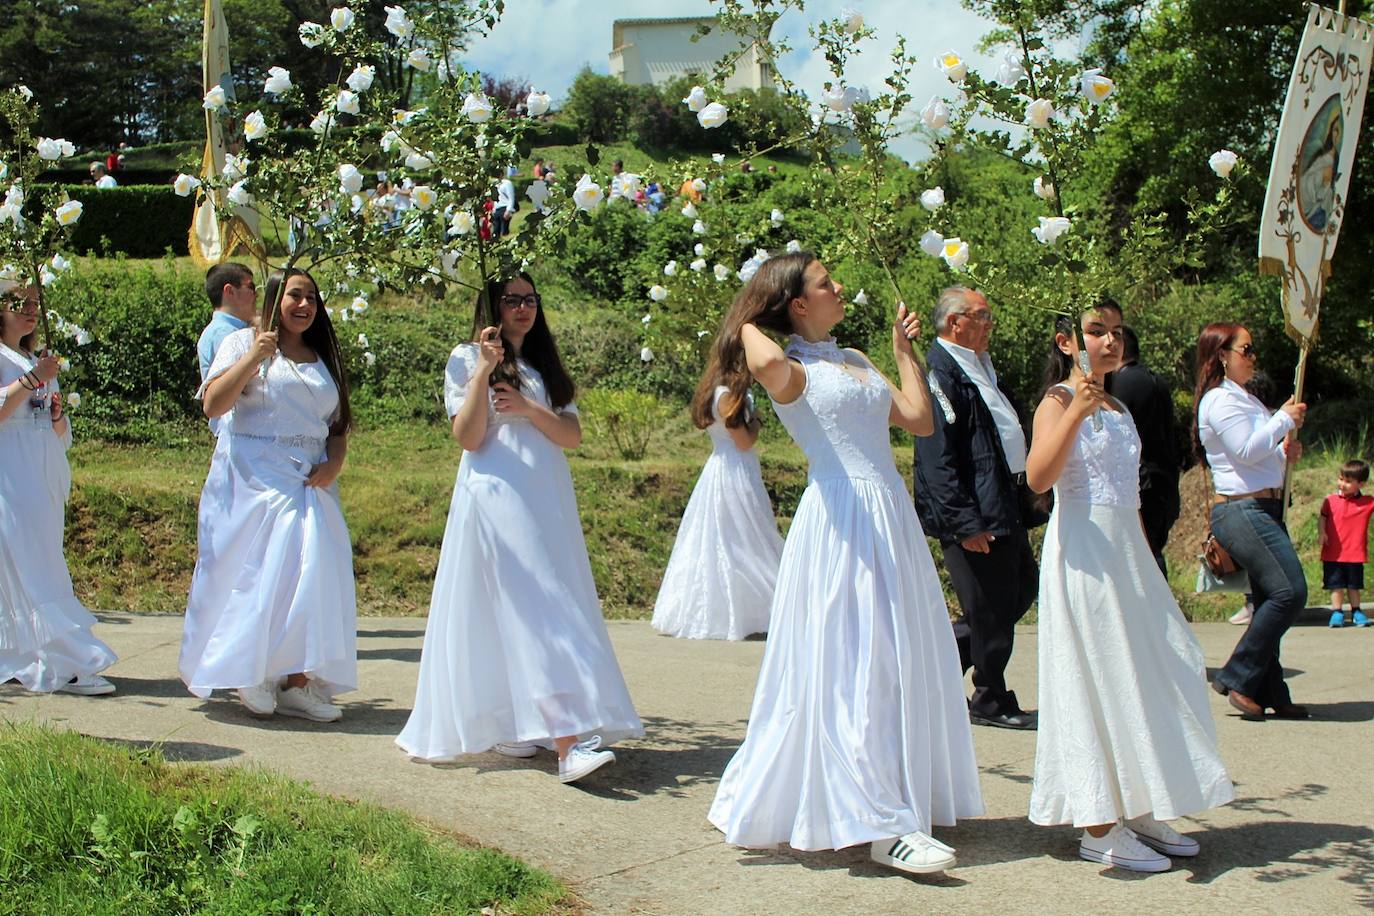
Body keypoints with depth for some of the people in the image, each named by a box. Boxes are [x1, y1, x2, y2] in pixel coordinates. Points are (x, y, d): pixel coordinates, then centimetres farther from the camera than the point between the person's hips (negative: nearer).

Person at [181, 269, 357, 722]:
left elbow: (338, 427, 19)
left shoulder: (324, 359, 19)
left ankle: (296, 682, -3)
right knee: (257, 572, -10)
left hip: (310, 481, 5)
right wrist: (255, 356, -16)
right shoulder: (243, 342, 4)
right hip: (253, 477, -5)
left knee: (313, 575, -5)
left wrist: (334, 464, -2)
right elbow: (213, 405, -9)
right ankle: (251, 674, 1)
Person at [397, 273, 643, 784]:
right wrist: (483, 371, -13)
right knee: (533, 611, -16)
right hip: (496, 497, -6)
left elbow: (572, 436, 9)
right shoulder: (466, 359, 3)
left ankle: (508, 728, 13)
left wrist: (528, 408, -7)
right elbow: (468, 438, -7)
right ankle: (569, 743, -24)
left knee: (513, 616, 4)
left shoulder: (544, 366, 19)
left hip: (549, 502, 6)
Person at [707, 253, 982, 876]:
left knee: (900, 661, 11)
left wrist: (904, 352, 22)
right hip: (841, 519, -8)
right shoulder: (792, 369, -5)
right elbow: (766, 363, -31)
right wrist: (748, 325, -10)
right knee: (855, 668, -7)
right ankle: (882, 824, -6)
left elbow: (919, 420, 16)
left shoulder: (854, 360, 19)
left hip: (891, 517, 8)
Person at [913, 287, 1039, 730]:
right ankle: (992, 703, 15)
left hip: (1006, 508, 10)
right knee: (990, 610, 0)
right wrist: (965, 523, -24)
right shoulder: (940, 374, -16)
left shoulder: (980, 368, 17)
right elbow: (937, 460, -21)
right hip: (976, 515, -10)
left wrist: (1023, 505, 20)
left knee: (1022, 589, 17)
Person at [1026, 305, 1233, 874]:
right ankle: (1099, 829, 1)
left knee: (1142, 673, 8)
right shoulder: (1058, 401, -8)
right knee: (1097, 677, -6)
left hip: (1127, 549, 8)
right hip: (1083, 550, -8)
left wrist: (1143, 565, 19)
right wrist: (1077, 409, -29)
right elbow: (1038, 478, -23)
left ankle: (1138, 812, 18)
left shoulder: (1118, 410, 16)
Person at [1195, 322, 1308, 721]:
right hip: (1242, 510, -11)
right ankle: (1237, 677, -9)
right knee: (1290, 592, -16)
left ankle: (1269, 694, 12)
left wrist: (1283, 453, 9)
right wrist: (1284, 419, -10)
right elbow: (1246, 450, -20)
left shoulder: (1247, 399, 21)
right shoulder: (1220, 400, -10)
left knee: (1272, 601, 9)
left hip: (1263, 508, 11)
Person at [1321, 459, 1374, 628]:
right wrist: (1321, 532, -10)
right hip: (1333, 553, 0)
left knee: (1354, 585, 13)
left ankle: (1356, 611, 26)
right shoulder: (1330, 501, 1)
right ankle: (1337, 612, 10)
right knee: (1336, 585, 3)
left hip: (1355, 554, 0)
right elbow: (1323, 518, 5)